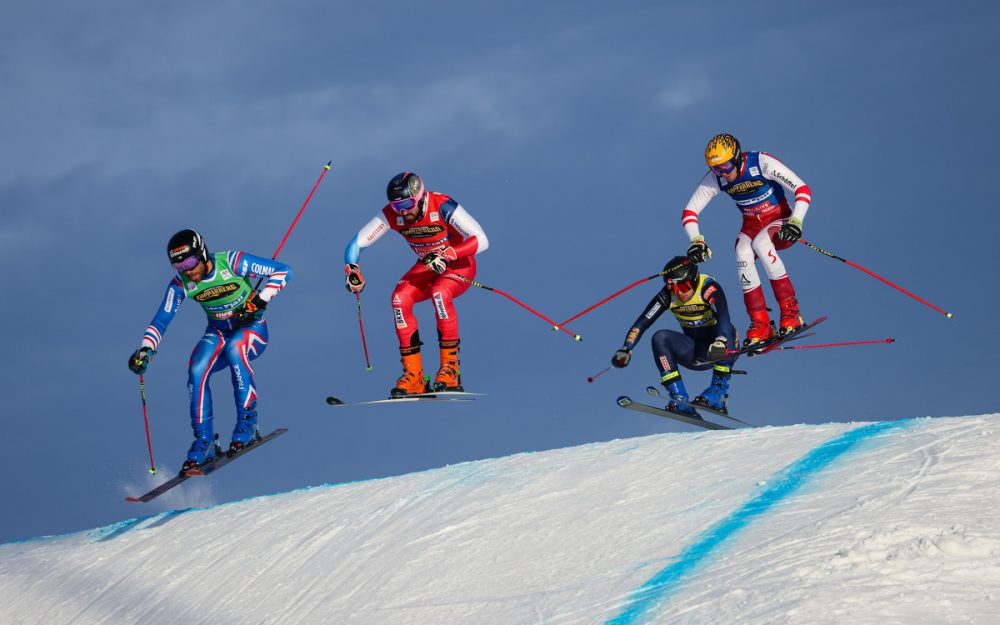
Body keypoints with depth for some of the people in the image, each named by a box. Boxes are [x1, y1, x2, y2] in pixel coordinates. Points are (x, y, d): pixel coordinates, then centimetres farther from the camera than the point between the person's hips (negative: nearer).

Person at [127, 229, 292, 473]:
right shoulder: (180, 284, -11)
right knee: (197, 371, -24)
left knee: (234, 347, -36)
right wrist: (145, 350, -26)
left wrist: (259, 301, -26)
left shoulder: (231, 263, -22)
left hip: (251, 329, -4)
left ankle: (247, 424, -28)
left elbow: (282, 271, -17)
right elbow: (160, 321, -9)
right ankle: (204, 442, -16)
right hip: (218, 333, 4)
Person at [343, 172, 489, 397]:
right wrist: (351, 270, -29)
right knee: (400, 299, -23)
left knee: (440, 293, -36)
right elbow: (357, 243, -9)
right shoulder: (391, 215, -14)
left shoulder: (442, 207, -27)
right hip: (428, 267, 5)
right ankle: (413, 374, -19)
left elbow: (481, 240, -31)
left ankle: (450, 367, -27)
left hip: (459, 263, -5)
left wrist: (445, 255, -41)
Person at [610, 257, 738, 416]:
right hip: (695, 353, 4)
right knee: (660, 338, -20)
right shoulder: (668, 295, -10)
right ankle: (679, 399, -25)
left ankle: (719, 392, -26)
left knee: (726, 330, -36)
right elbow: (642, 322, -10)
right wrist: (626, 349, -25)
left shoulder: (708, 288, -23)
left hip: (725, 350, -4)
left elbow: (723, 316, -40)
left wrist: (720, 342, -59)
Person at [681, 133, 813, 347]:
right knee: (743, 253, -30)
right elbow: (690, 211, -7)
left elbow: (803, 190, -24)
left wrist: (795, 222, -37)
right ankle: (760, 325, -27)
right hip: (752, 226, 3)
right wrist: (696, 241, -24)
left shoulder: (762, 164, -24)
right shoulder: (714, 178, -12)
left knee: (760, 243, -36)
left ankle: (790, 311, -27)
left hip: (779, 220, -3)